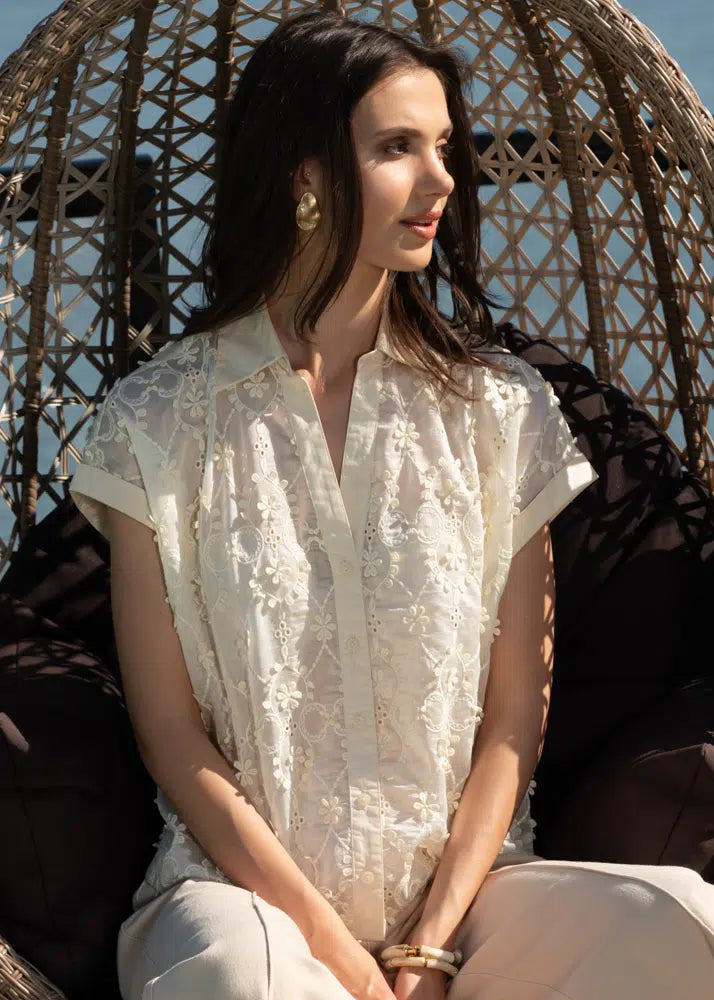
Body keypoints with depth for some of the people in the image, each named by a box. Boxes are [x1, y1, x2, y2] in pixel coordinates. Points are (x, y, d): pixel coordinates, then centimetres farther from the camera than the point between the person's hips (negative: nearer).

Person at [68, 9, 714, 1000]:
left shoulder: (499, 409, 7)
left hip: (460, 881, 3)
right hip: (251, 884, -2)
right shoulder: (160, 421, 2)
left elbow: (514, 714, 3)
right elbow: (171, 730, -1)